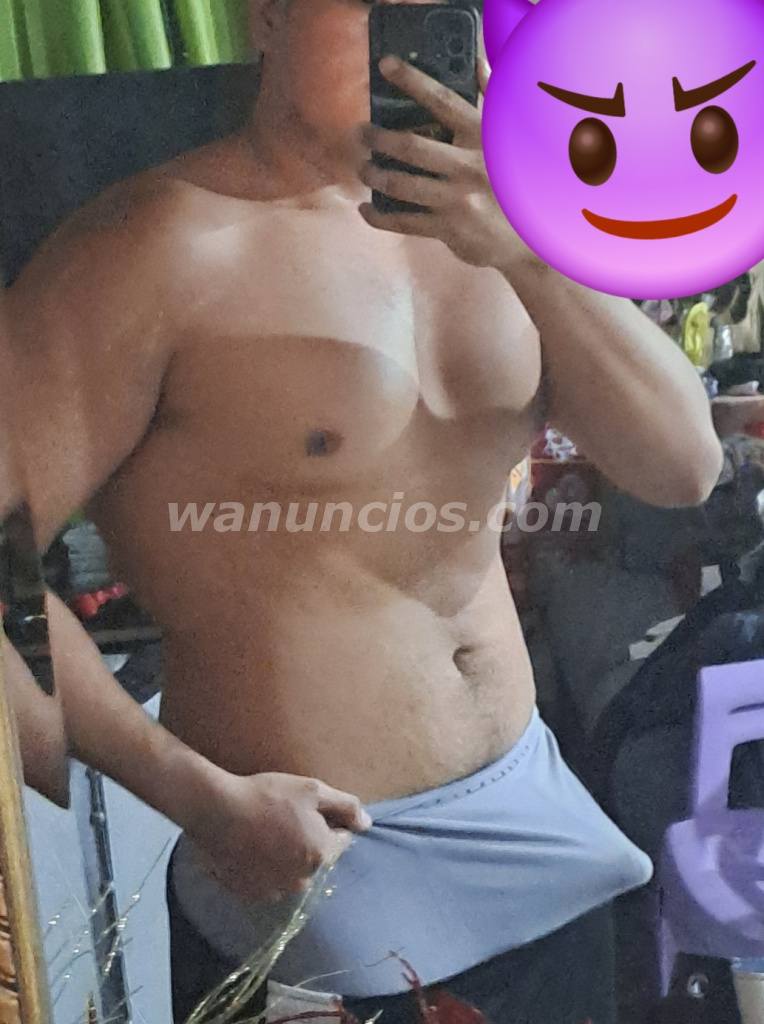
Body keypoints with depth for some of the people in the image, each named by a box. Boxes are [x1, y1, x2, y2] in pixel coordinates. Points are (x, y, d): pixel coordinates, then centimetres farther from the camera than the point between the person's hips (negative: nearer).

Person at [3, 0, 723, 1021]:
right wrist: (206, 799, -18)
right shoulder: (161, 245, -15)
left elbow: (684, 467, -7)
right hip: (317, 862, -6)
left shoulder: (486, 232, 2)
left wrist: (536, 251, -21)